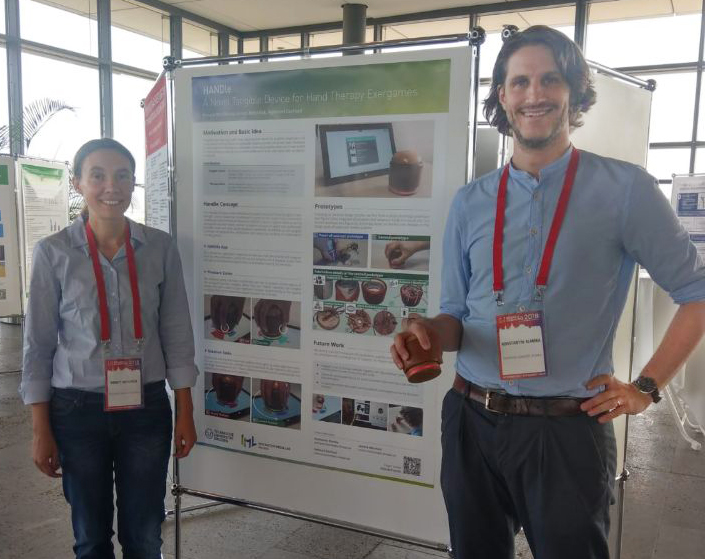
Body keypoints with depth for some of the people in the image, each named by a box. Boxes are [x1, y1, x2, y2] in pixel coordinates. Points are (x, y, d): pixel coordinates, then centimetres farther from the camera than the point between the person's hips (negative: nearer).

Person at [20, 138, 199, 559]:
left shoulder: (161, 248, -3)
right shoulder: (53, 253, -6)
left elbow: (176, 335, 1)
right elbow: (38, 344, -2)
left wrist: (186, 413, 2)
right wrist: (41, 430, -2)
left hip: (146, 408, 1)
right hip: (77, 410, 0)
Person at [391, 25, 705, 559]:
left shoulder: (624, 189, -5)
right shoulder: (469, 203, 5)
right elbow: (456, 316, 9)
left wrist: (647, 387, -3)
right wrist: (429, 334, -12)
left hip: (568, 430, -3)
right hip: (472, 421, 4)